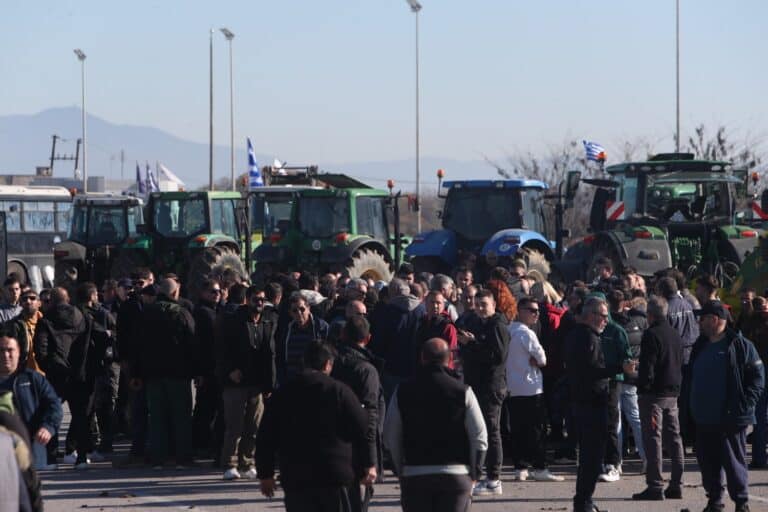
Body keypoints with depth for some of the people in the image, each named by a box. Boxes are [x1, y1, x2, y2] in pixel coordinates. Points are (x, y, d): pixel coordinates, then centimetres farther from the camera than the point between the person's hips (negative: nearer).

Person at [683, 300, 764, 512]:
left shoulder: (740, 345, -7)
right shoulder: (700, 346, 14)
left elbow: (757, 376, -8)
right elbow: (689, 376, 24)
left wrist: (744, 404, -14)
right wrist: (692, 402, 11)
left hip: (730, 419, -6)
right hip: (704, 419, 6)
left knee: (734, 460, -2)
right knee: (707, 461, 8)